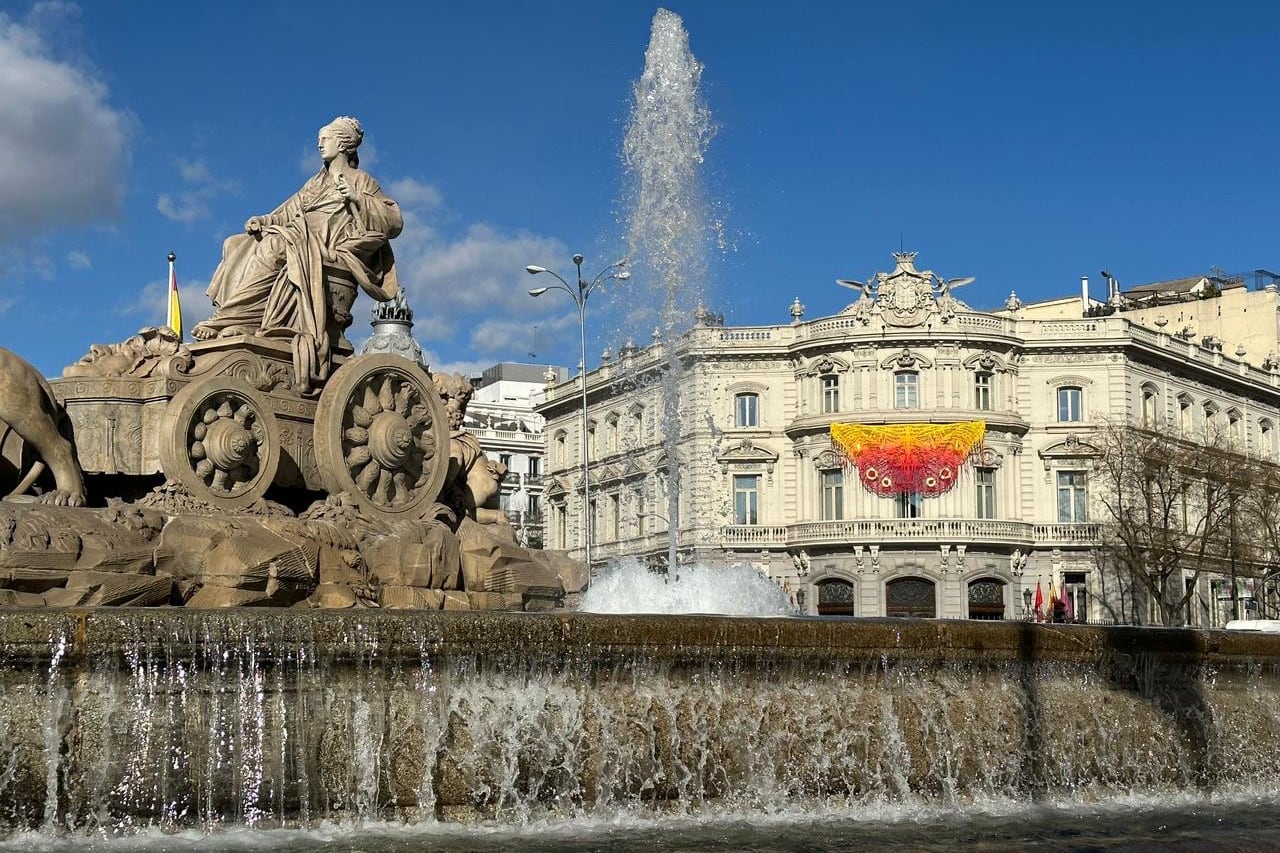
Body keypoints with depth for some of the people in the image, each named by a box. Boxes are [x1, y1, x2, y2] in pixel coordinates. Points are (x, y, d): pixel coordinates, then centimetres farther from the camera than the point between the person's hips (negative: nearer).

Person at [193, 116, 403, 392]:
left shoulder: (361, 182, 10)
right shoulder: (315, 184, 29)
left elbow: (395, 221, -1)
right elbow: (288, 212, 22)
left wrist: (357, 199, -11)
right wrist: (263, 221, 2)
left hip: (330, 250, -7)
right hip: (300, 240, 7)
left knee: (273, 248, -31)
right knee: (242, 248, -13)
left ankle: (229, 319, -35)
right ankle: (233, 322, -26)